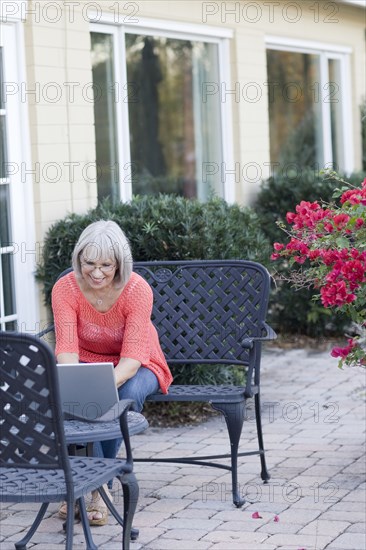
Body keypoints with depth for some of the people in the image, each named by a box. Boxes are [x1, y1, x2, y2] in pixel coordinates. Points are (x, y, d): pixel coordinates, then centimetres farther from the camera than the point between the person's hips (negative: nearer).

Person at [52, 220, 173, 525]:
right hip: (88, 363, 1)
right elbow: (67, 348, -26)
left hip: (132, 368, -1)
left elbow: (133, 356, -30)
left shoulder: (137, 289, -25)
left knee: (128, 394, -36)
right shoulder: (65, 289, -19)